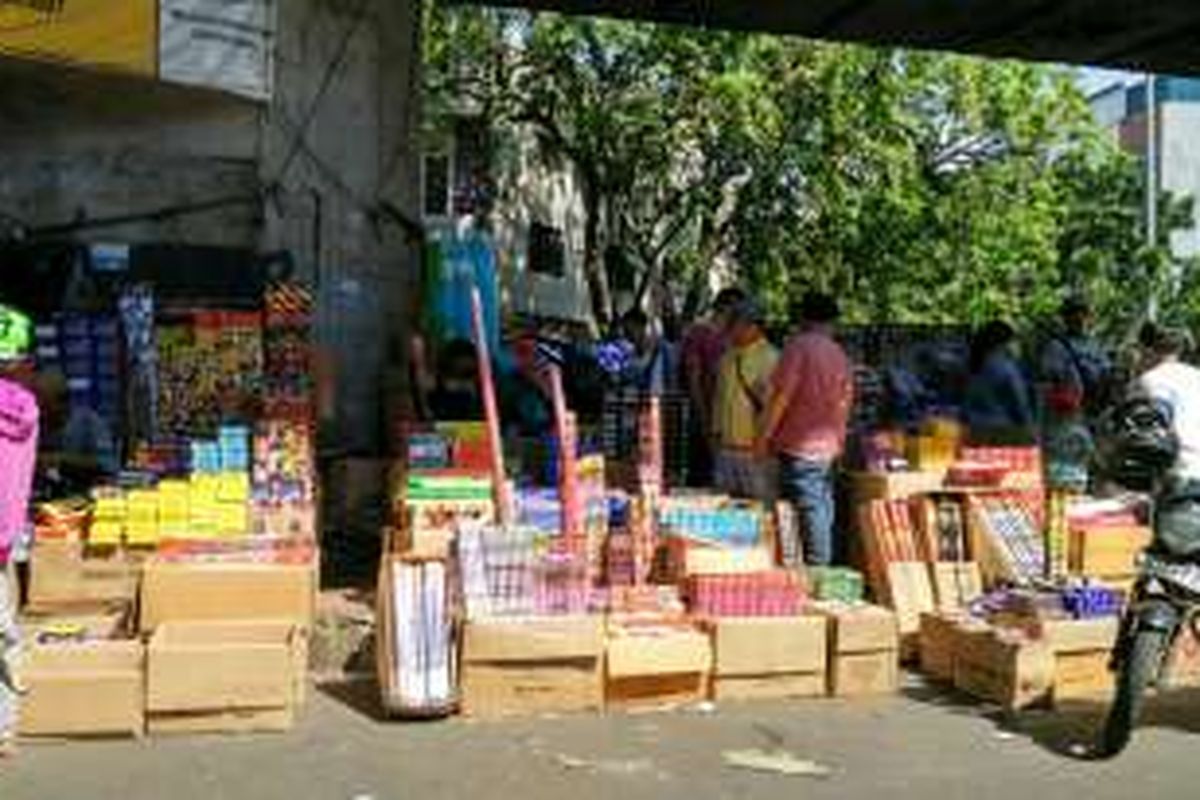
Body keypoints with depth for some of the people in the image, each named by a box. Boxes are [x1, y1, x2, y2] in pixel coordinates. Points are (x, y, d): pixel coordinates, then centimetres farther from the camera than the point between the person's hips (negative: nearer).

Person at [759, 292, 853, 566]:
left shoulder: (799, 346, -10)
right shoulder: (840, 354, 12)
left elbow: (782, 393, -14)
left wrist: (765, 435, -8)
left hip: (800, 444, -7)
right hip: (829, 447, 8)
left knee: (810, 510, -6)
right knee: (822, 508, 13)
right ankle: (824, 564, 18)